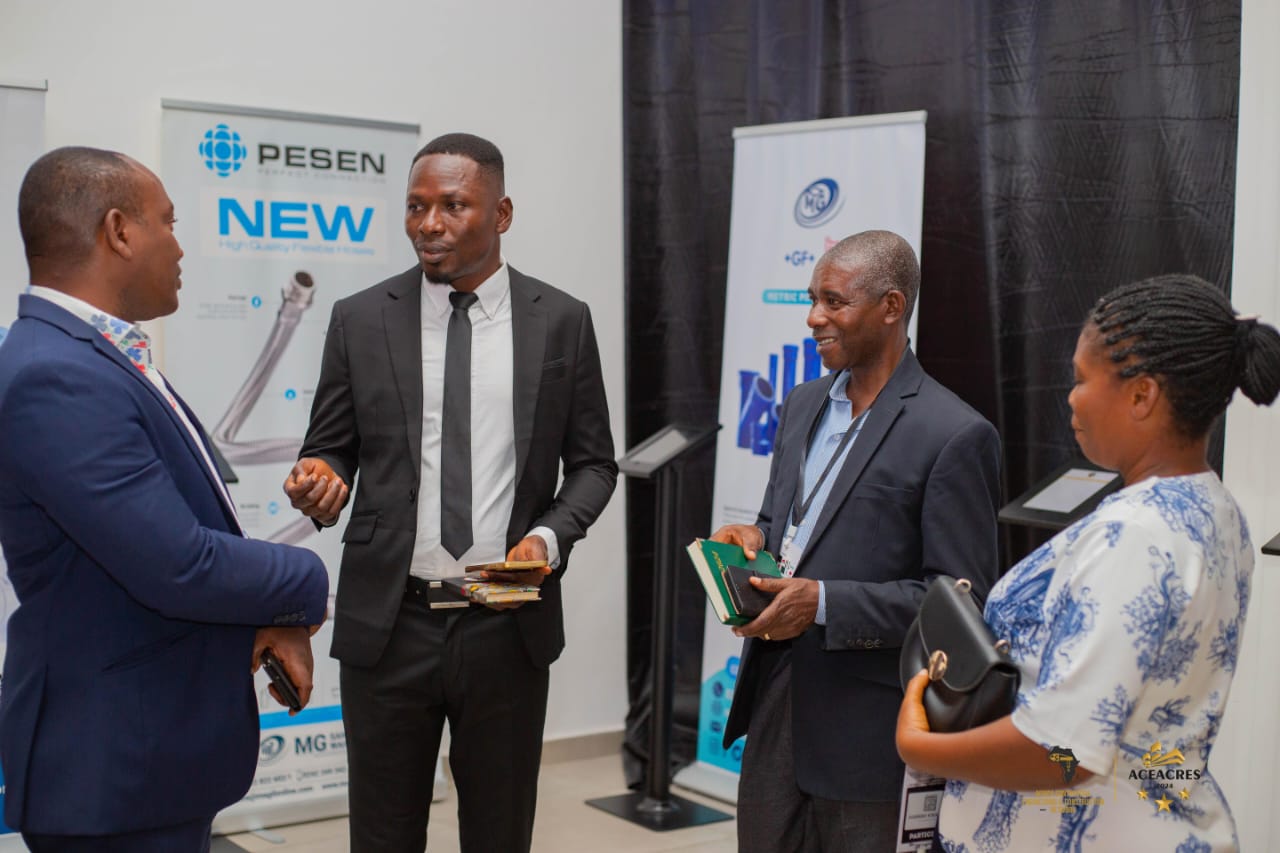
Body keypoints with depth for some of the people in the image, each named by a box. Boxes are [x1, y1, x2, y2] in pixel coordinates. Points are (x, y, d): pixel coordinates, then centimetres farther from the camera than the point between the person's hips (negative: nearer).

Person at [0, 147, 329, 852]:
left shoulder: (91, 356, 8)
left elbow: (190, 521, 13)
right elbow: (178, 567, -28)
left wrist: (268, 617, -4)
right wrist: (305, 585, -10)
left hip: (158, 741, 10)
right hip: (114, 766, -9)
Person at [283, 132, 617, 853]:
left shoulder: (562, 321, 2)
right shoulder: (361, 320, 2)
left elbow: (594, 463, 7)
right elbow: (332, 448, 8)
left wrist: (550, 535, -11)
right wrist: (321, 478, -15)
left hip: (508, 626, 0)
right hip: (389, 623, 0)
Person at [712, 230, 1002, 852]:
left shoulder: (955, 436, -14)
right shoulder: (803, 405, 10)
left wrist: (824, 602, -23)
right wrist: (753, 539, -2)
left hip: (865, 724, -7)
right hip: (773, 703, 7)